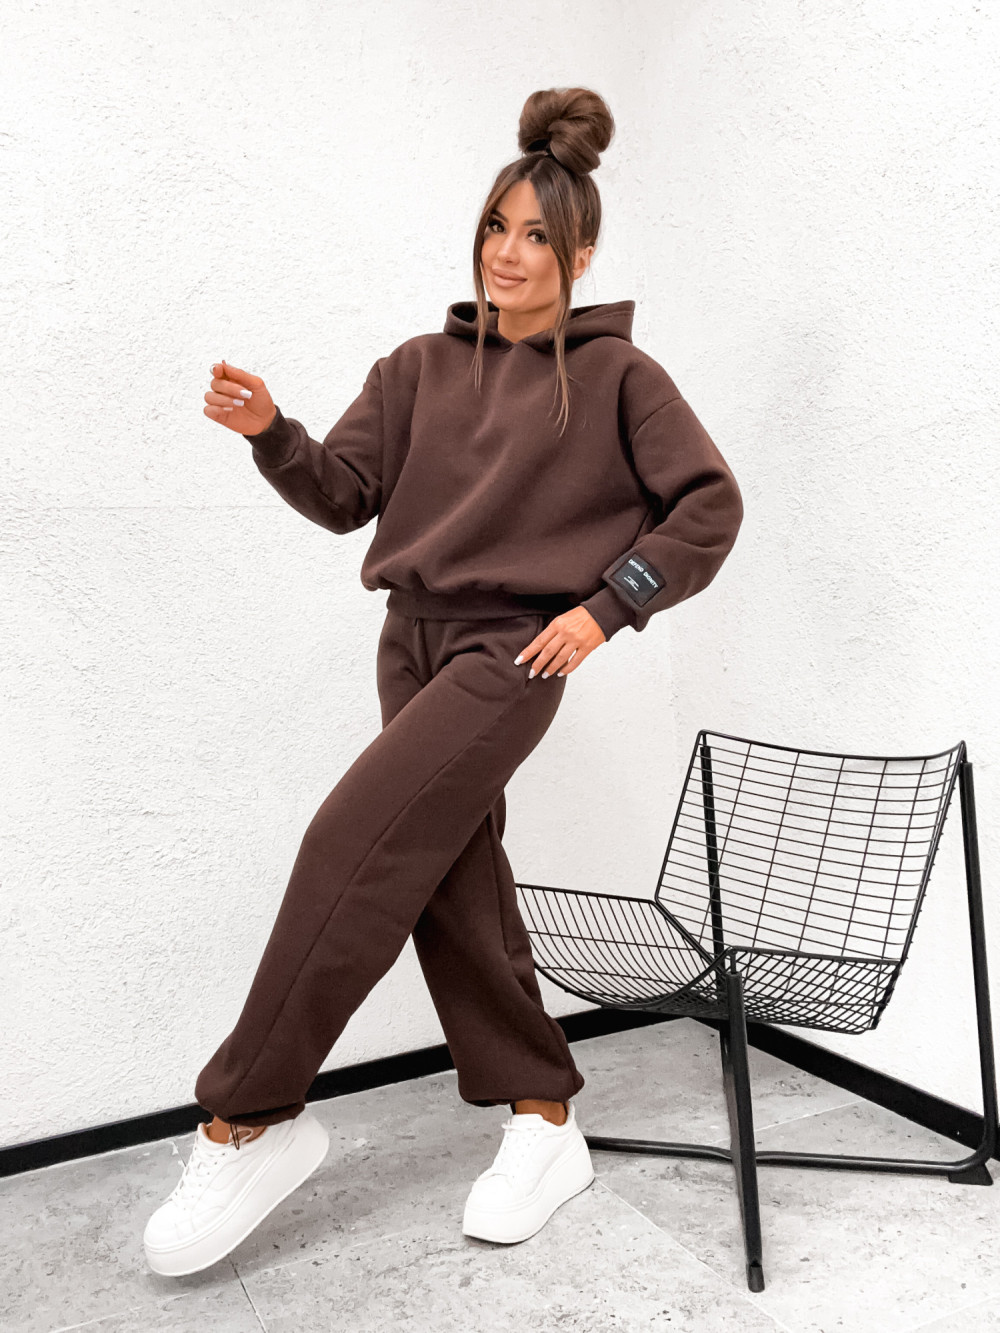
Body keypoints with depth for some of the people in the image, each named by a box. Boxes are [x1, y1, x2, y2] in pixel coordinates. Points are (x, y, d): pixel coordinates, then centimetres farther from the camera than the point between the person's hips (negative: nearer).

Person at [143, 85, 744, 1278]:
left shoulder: (615, 374, 2)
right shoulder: (422, 367, 14)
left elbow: (710, 506, 1)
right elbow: (344, 495, 8)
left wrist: (606, 605, -8)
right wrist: (268, 433, -11)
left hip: (513, 652, -6)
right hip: (413, 640, 6)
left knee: (353, 847, -18)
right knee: (453, 888, 5)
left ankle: (251, 1117, -3)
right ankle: (544, 1122, 20)